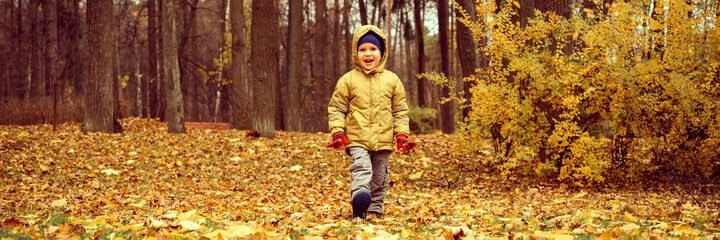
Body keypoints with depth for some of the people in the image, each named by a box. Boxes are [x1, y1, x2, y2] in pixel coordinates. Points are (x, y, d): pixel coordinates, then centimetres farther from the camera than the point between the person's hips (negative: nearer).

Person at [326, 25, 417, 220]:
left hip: (383, 138, 3)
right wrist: (337, 132, -4)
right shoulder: (348, 80, 3)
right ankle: (359, 197, -42)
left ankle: (375, 209, 20)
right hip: (357, 138, -2)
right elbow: (336, 108, 6)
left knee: (379, 176, 9)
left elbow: (400, 110, 12)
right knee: (361, 166, -24)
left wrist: (402, 134, 5)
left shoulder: (392, 80, 8)